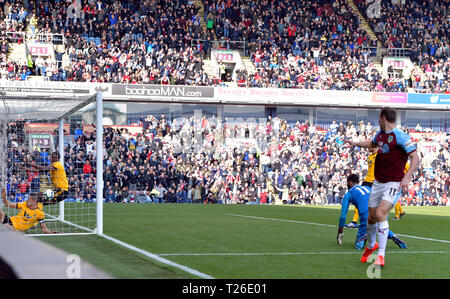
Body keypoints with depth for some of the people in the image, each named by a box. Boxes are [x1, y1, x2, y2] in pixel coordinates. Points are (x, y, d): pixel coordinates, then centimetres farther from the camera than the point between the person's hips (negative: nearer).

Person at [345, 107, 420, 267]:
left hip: (394, 183, -7)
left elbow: (415, 157, -17)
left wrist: (407, 177, -27)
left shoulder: (400, 136, -14)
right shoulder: (380, 134, 10)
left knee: (380, 214, -23)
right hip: (378, 182, 7)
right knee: (371, 217, 12)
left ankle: (381, 255, -18)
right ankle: (371, 245, 41)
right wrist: (356, 143, 30)